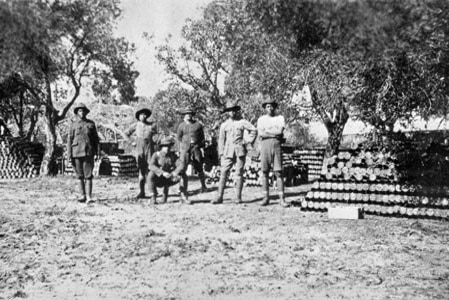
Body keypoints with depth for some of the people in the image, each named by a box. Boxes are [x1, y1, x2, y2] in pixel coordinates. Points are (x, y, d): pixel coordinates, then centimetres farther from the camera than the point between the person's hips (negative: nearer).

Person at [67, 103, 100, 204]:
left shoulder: (91, 124, 9)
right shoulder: (73, 125, 8)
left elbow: (96, 138, 10)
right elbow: (69, 140, 5)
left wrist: (98, 151, 2)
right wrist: (69, 155, -2)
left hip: (88, 153, -1)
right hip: (77, 153, 1)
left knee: (88, 175, -7)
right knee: (80, 176, 6)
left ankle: (89, 197, -10)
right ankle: (83, 196, 15)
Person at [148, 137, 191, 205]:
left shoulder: (173, 155, -1)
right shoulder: (156, 155, -9)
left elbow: (180, 165, -15)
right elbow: (151, 166, -27)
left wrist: (173, 174, -34)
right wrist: (163, 173, -39)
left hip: (169, 179, 3)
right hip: (158, 180, -2)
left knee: (182, 174, -19)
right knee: (151, 174, -34)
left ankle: (183, 196, -15)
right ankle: (153, 197, -20)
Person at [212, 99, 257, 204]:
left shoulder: (242, 122, 6)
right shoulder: (224, 125, 10)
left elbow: (253, 130, 13)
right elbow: (221, 139, 10)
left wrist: (248, 141, 3)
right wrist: (221, 154, 4)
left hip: (240, 150, -1)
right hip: (228, 151, 1)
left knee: (239, 173, -1)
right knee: (223, 173, -5)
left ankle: (238, 197, 4)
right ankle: (220, 197, -2)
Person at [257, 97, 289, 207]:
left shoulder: (280, 118, 9)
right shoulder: (261, 119, 11)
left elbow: (280, 131, -8)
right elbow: (260, 134, -4)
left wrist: (267, 130, -4)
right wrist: (274, 133, -7)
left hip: (277, 145, -1)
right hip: (265, 145, 1)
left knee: (278, 172, -5)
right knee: (264, 172, 2)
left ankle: (282, 199, -4)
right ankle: (266, 198, 9)